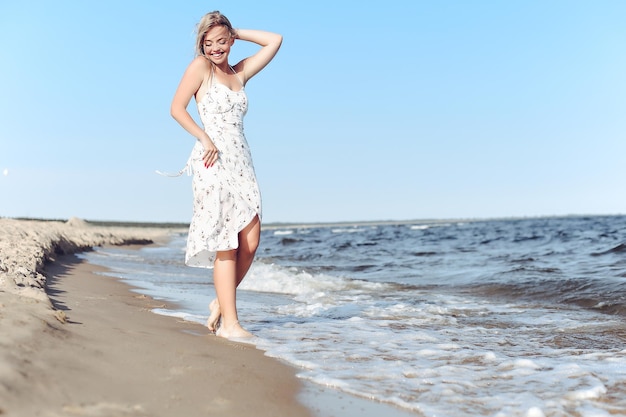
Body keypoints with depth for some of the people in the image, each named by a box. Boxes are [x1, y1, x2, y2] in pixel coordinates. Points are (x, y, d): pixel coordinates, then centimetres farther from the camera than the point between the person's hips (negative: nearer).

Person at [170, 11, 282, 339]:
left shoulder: (240, 73, 17)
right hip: (213, 161, -6)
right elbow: (176, 108, -3)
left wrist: (236, 33, 16)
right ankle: (229, 323, -5)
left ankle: (221, 302, 18)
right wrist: (204, 138, -11)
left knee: (250, 242, -2)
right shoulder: (200, 67, 3)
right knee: (226, 244, -9)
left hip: (241, 161, 6)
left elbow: (274, 41, 19)